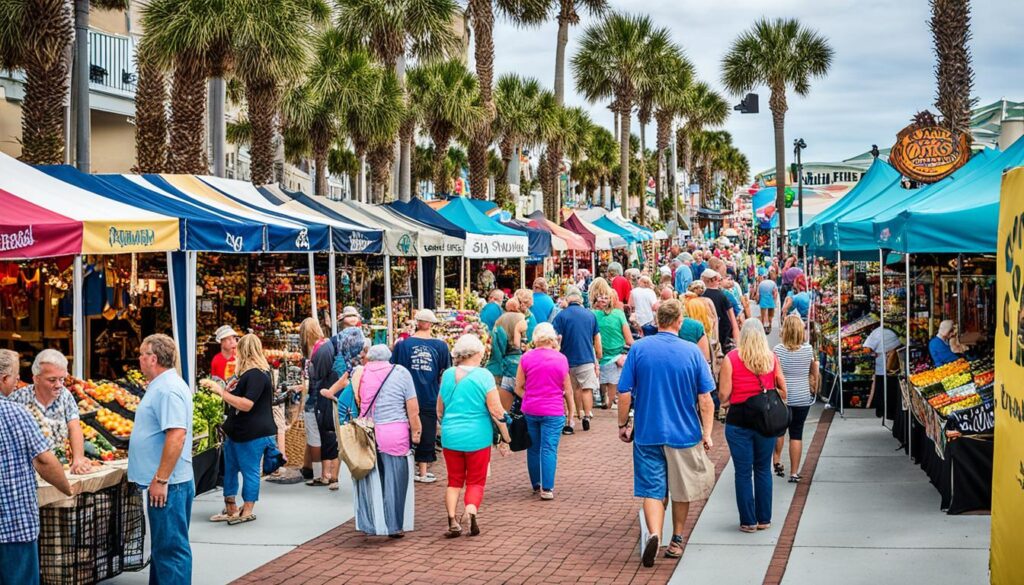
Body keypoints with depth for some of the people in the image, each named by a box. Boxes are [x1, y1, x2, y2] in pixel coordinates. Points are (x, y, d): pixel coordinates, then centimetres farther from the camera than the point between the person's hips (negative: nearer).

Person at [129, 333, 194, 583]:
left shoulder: (168, 389, -19)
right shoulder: (161, 385, 15)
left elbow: (177, 435, -28)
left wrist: (161, 480, -25)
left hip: (167, 484, -11)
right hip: (161, 481, 11)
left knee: (170, 547, -5)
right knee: (163, 544, 17)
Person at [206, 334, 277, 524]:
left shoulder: (257, 375, -17)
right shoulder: (250, 373, 15)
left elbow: (247, 404, -24)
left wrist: (222, 392, -21)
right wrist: (229, 391, 12)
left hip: (253, 434, -11)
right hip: (237, 431, 11)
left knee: (250, 471, -1)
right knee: (230, 469, 13)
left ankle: (248, 511, 6)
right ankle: (231, 510, 19)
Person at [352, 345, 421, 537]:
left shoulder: (359, 373, 5)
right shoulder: (401, 373, 1)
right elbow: (413, 409, -3)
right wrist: (416, 432, 4)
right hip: (395, 434, -2)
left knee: (368, 480, 12)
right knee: (394, 481, 8)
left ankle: (369, 524, 17)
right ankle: (394, 526, 12)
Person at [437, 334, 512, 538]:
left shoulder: (447, 375, 3)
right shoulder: (483, 376, -9)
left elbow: (439, 411, 12)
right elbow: (496, 411, -10)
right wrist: (505, 438, -1)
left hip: (451, 437, 3)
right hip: (477, 437, -3)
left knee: (454, 480, 15)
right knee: (476, 481, 10)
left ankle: (453, 521, 2)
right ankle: (471, 510, -15)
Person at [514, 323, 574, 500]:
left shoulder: (526, 358, -3)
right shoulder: (561, 359, -5)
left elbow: (518, 388, 1)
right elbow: (567, 389, 2)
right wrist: (571, 409, 14)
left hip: (530, 410, 2)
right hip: (553, 412, -2)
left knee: (533, 448, 14)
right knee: (549, 449, -1)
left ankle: (536, 485, 24)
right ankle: (547, 488, -5)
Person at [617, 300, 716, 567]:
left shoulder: (639, 349, -5)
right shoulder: (692, 351, -6)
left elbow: (624, 394, -5)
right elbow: (705, 398, -7)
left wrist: (622, 424, 8)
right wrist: (707, 432, -1)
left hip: (647, 433, 0)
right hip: (685, 433, 1)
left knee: (652, 489, 2)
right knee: (681, 489, 18)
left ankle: (653, 534, -22)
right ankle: (677, 540, 29)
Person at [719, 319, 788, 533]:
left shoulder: (731, 359, -8)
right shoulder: (771, 358, 0)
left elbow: (723, 395, -10)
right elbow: (782, 390, 3)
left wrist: (725, 399, 12)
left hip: (739, 419, -3)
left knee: (743, 472, 5)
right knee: (763, 470, 14)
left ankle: (748, 521, 9)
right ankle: (764, 519, 19)